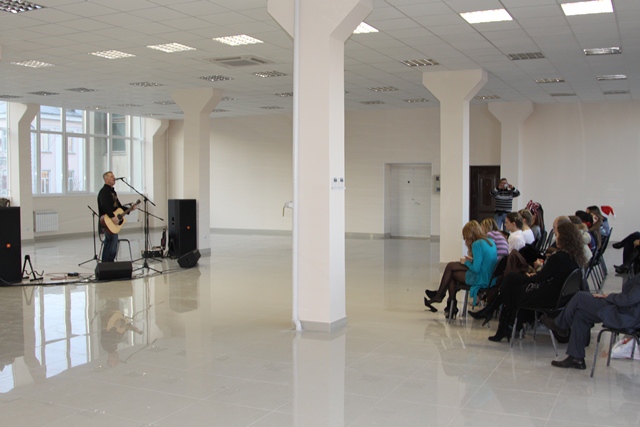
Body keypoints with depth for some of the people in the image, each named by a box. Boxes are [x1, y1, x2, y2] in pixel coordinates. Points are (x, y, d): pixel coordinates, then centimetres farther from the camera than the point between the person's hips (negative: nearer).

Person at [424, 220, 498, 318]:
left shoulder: (477, 244, -17)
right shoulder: (490, 241, 10)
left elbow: (476, 269, -20)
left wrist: (466, 262, -2)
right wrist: (472, 260, 11)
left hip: (480, 280, -9)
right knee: (451, 265, 11)